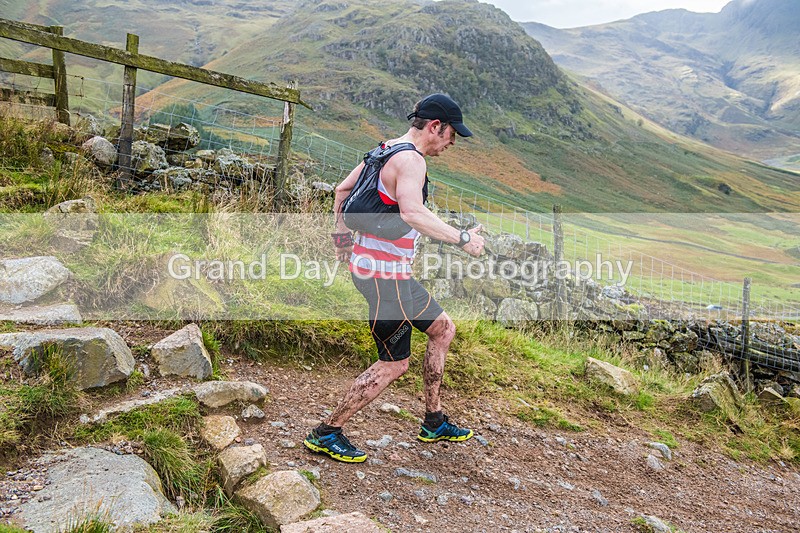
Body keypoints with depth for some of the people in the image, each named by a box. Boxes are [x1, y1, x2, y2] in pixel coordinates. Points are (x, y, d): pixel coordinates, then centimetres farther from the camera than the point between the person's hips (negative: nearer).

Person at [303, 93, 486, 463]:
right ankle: (326, 434, 13)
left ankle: (434, 423, 29)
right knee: (394, 364, 0)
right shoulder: (411, 160, -18)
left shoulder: (385, 150, 13)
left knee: (443, 330, 18)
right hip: (384, 273, -11)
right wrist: (463, 239, -30)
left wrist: (342, 234, 27)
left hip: (374, 265, 11)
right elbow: (412, 213, -36)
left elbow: (342, 190, 20)